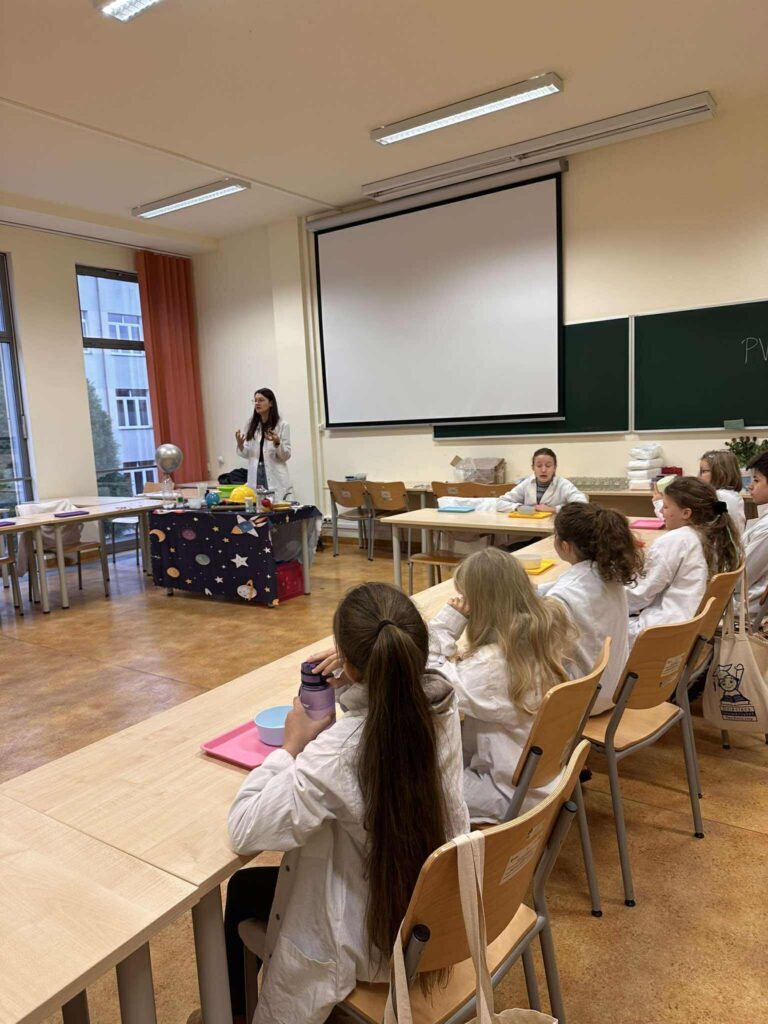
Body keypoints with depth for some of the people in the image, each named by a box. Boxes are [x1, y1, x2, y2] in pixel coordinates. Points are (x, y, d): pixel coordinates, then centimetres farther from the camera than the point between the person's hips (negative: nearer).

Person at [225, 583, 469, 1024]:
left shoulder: (339, 750, -37)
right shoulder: (443, 702, -17)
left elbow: (245, 831, -27)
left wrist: (291, 747, -17)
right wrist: (362, 682, -7)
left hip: (377, 936, -6)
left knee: (244, 888, 21)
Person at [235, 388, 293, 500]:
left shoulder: (282, 425, -1)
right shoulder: (251, 425, 9)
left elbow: (286, 456, -2)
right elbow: (246, 454, 11)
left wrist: (277, 442, -20)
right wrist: (240, 444, -8)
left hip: (275, 479, -3)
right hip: (255, 479, 3)